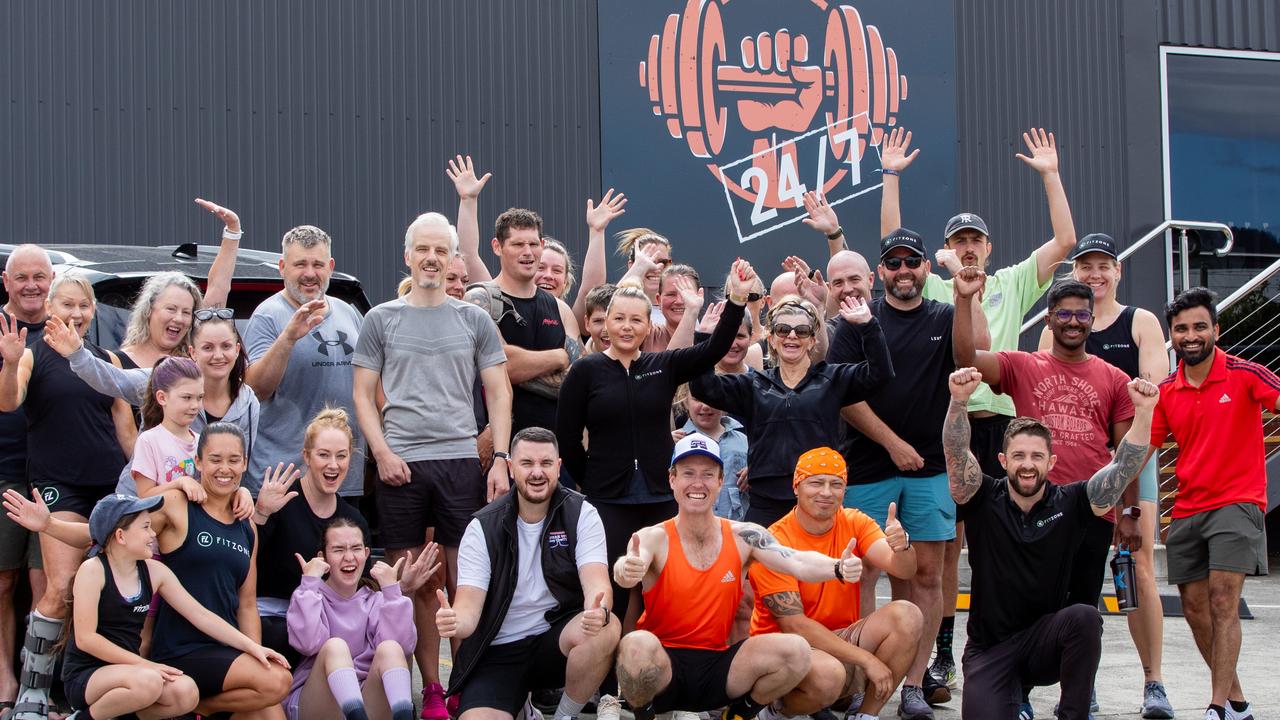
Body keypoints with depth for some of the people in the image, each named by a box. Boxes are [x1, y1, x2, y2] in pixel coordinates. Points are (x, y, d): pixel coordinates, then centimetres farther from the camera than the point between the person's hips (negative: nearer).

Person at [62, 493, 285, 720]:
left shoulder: (155, 572, 4)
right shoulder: (93, 570, -12)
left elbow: (201, 615, 6)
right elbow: (85, 638, -18)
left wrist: (251, 646, 0)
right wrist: (146, 664, -20)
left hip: (127, 671, 6)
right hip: (84, 678, -6)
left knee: (185, 692, -23)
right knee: (147, 682, -35)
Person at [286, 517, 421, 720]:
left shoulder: (375, 600, 15)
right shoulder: (308, 594, 9)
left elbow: (401, 646, -5)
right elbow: (309, 643, -14)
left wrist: (391, 590, -7)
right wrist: (309, 582, -11)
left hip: (367, 700, 2)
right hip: (312, 702, -2)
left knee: (389, 649, -24)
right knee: (335, 646, -28)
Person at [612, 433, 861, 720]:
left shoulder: (743, 537, -1)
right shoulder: (654, 538, -9)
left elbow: (797, 562, -14)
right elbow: (631, 566, -30)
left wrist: (838, 568, -36)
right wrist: (626, 570, -56)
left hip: (717, 665, 3)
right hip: (663, 664, -3)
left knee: (796, 650, -18)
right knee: (638, 645, -36)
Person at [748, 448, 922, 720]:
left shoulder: (854, 523, 0)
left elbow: (904, 571, -14)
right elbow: (794, 625, -21)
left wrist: (902, 547, -39)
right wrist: (866, 660, -24)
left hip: (839, 641, 5)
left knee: (906, 616, -17)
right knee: (827, 674, -37)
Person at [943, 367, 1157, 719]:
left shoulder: (1069, 503, -1)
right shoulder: (983, 500, -3)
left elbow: (1123, 466, -11)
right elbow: (956, 453, -19)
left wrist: (1143, 412, -27)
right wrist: (959, 400, -37)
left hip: (1047, 640, 1)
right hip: (989, 647, -1)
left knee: (1085, 617, -32)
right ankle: (1012, 691, 14)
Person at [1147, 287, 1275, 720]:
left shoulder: (1244, 375, -6)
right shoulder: (1165, 392, 7)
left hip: (1236, 502, -5)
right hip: (1187, 510, 5)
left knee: (1222, 603, -15)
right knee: (1194, 608, 8)